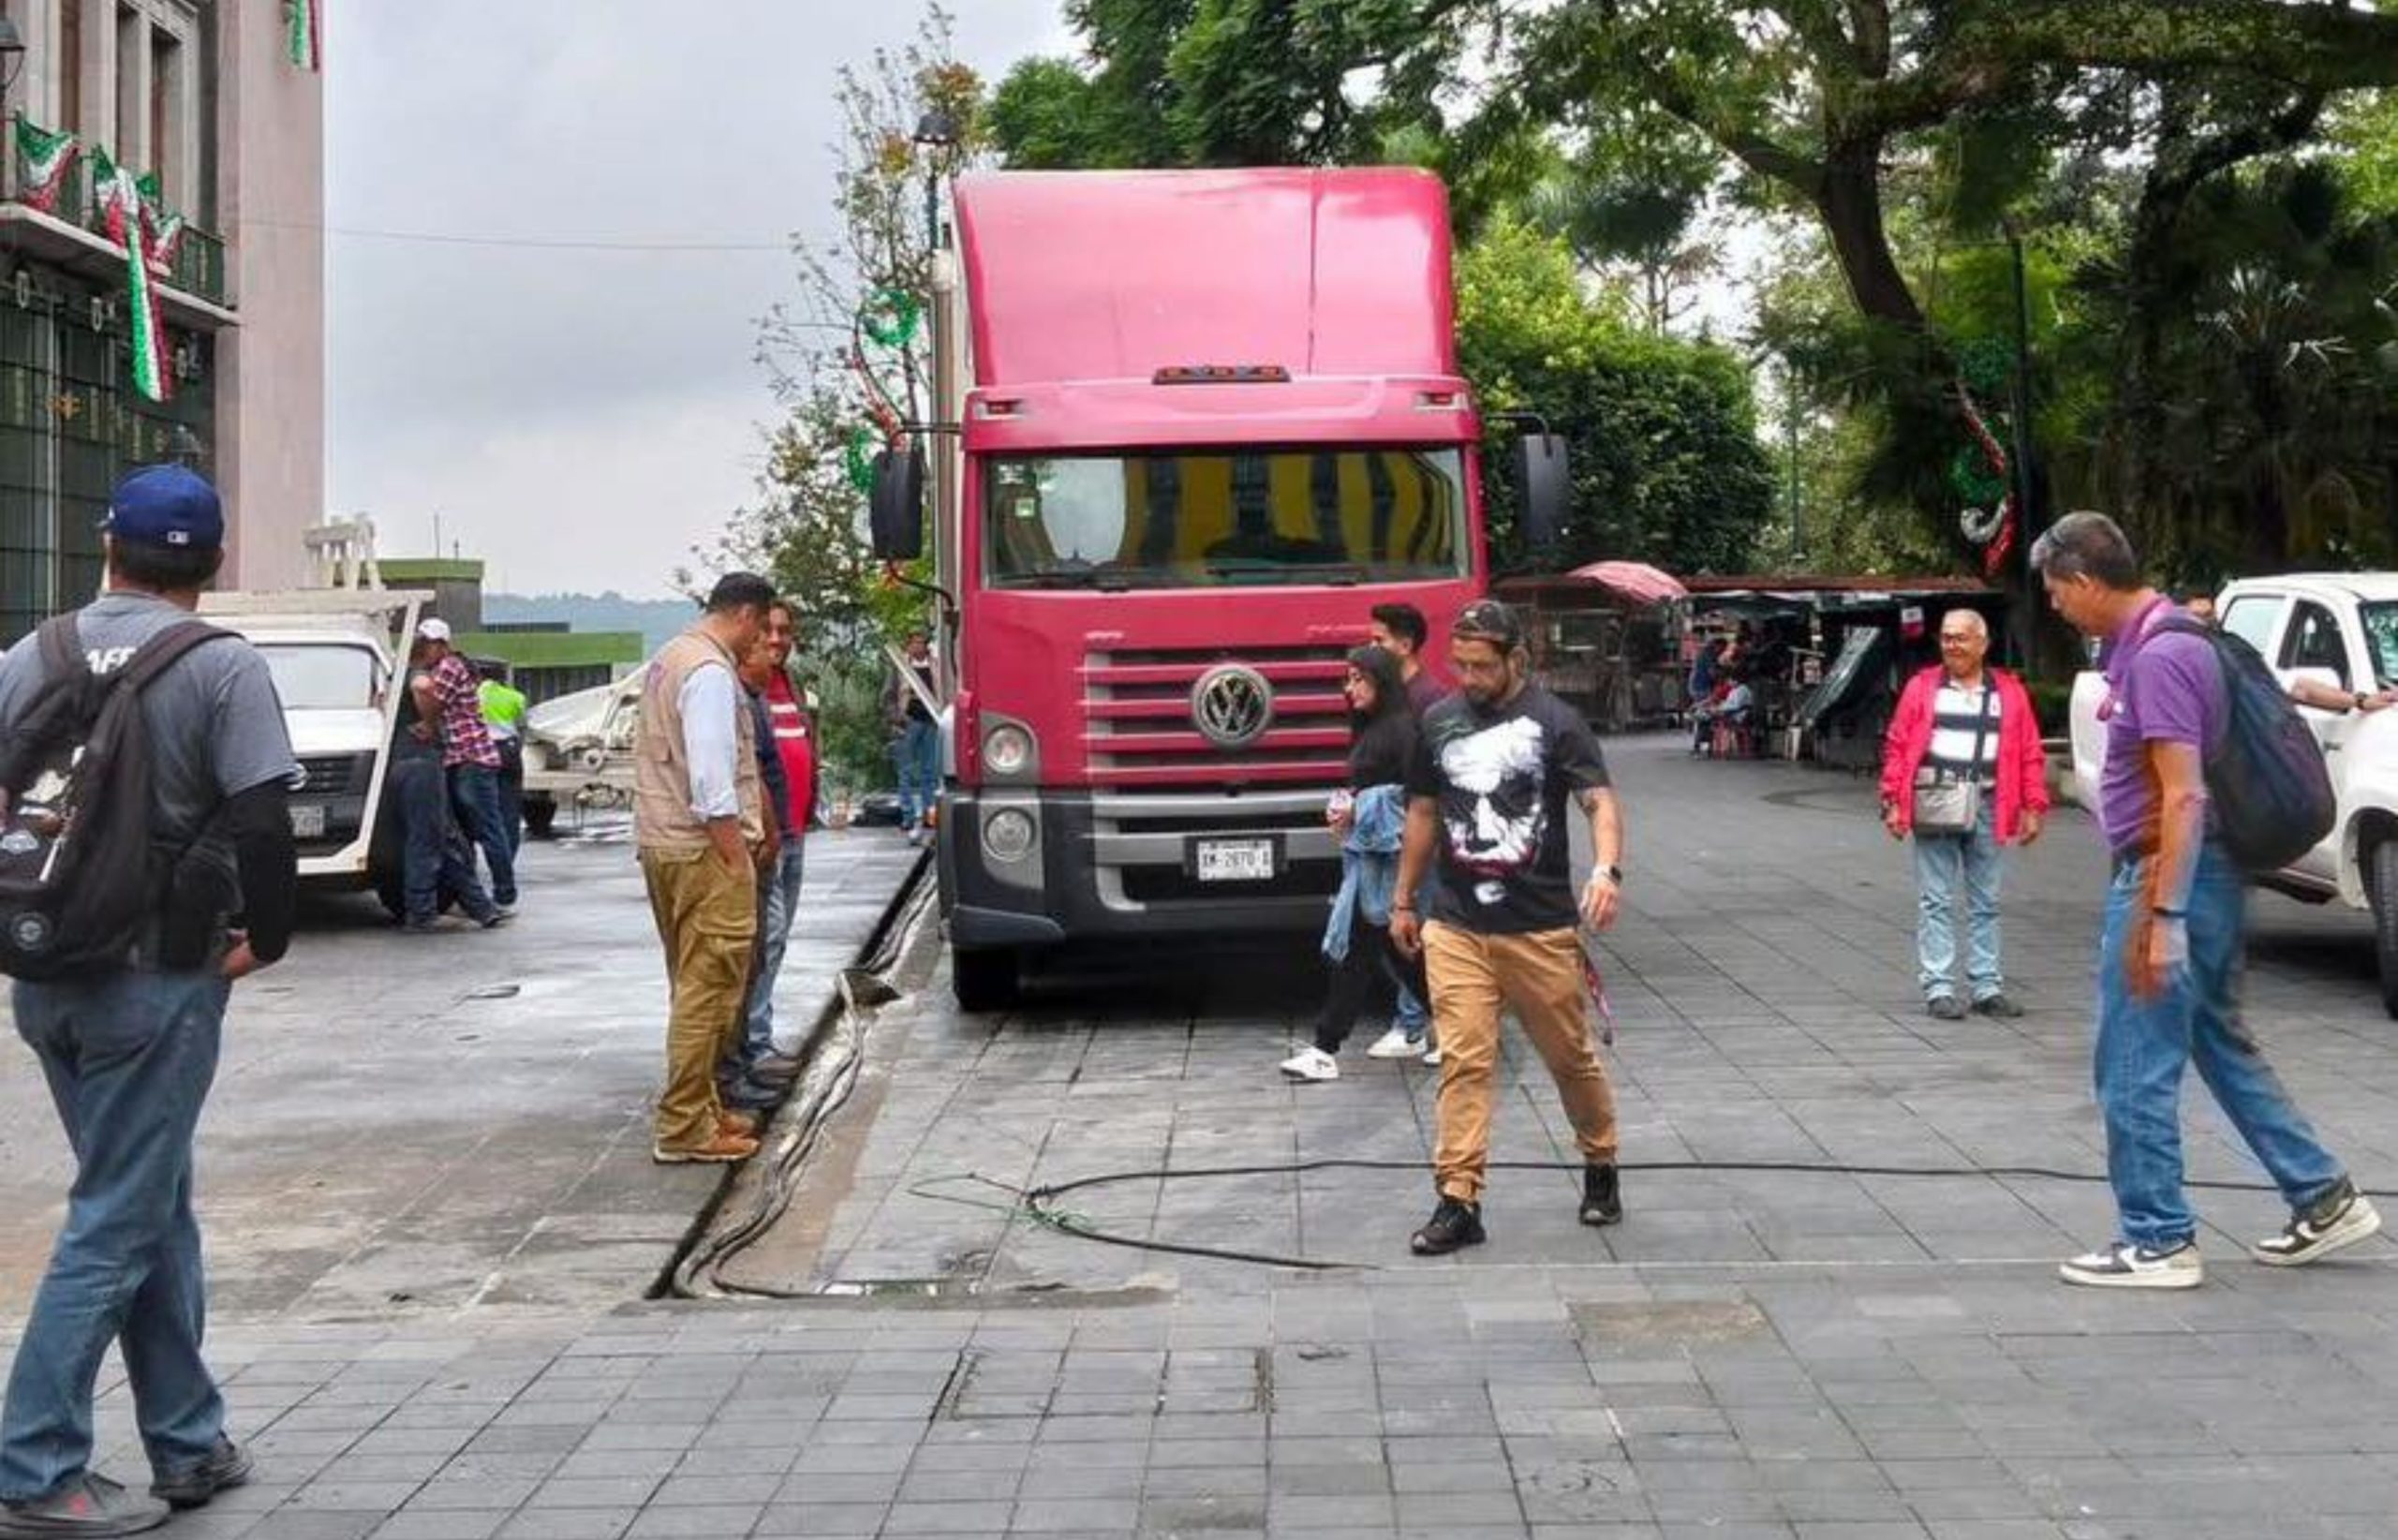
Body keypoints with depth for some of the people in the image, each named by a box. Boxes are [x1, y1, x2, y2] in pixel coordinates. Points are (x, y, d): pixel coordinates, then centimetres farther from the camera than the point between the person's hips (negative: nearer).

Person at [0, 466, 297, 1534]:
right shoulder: (222, 667, -9)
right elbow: (261, 825, -17)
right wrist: (266, 940, -3)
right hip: (161, 978, -5)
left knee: (157, 1206, 17)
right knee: (116, 1220, 1)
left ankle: (189, 1448, 23)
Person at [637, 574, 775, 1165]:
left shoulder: (668, 660, 16)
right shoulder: (712, 672, -15)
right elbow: (713, 782, -21)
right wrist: (739, 861, -17)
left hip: (660, 843, 10)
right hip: (703, 849, -10)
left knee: (695, 985, 17)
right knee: (708, 988, -7)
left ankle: (699, 1109, 24)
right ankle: (685, 1128, -6)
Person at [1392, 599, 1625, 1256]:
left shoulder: (1555, 723, -3)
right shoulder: (1440, 722, 10)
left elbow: (1600, 801, -12)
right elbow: (1423, 813, 19)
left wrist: (1606, 869, -31)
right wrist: (1402, 901, 20)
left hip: (1541, 928, -2)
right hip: (1455, 928, 2)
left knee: (1571, 1056, 9)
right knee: (1462, 1062, -5)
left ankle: (1601, 1167, 32)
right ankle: (1458, 1201, -4)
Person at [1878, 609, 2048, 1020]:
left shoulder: (2009, 691, 9)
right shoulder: (1922, 688, 5)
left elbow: (2030, 754, 6)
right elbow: (1897, 747, 2)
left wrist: (2033, 808, -1)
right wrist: (1893, 803, -6)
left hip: (1988, 809, 2)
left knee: (1986, 904, 9)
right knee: (1936, 902, -1)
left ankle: (1987, 988, 16)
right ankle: (1938, 989, 1)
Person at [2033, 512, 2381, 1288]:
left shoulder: (2157, 657, -20)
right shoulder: (2159, 639, 10)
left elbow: (2182, 797, -24)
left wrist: (2159, 917, -25)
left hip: (2170, 875, -10)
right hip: (2205, 876, 10)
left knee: (2135, 1069, -1)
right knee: (2224, 1047, 20)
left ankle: (2157, 1242, 6)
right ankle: (2323, 1197, 25)